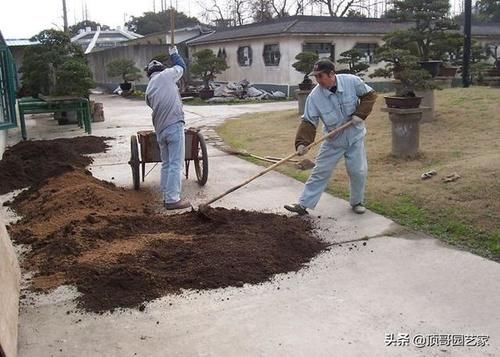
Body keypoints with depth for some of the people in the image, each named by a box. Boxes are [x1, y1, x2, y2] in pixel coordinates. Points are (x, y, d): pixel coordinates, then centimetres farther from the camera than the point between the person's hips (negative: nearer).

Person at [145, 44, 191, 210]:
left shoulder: (149, 89, 19)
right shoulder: (166, 75, 3)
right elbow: (181, 66, 18)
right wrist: (174, 53, 35)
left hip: (160, 129, 7)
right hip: (174, 125, -6)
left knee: (166, 164, 16)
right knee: (176, 164, -5)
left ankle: (167, 196, 20)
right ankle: (172, 199, -5)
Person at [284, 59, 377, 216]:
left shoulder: (352, 81, -18)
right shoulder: (314, 96, -19)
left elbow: (370, 95, -4)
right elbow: (308, 122, -19)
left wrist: (360, 114, -17)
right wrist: (302, 142, -32)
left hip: (355, 137, 0)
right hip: (333, 140, 0)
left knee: (358, 171, 3)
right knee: (320, 172, 2)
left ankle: (357, 202, 27)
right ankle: (304, 204, 8)